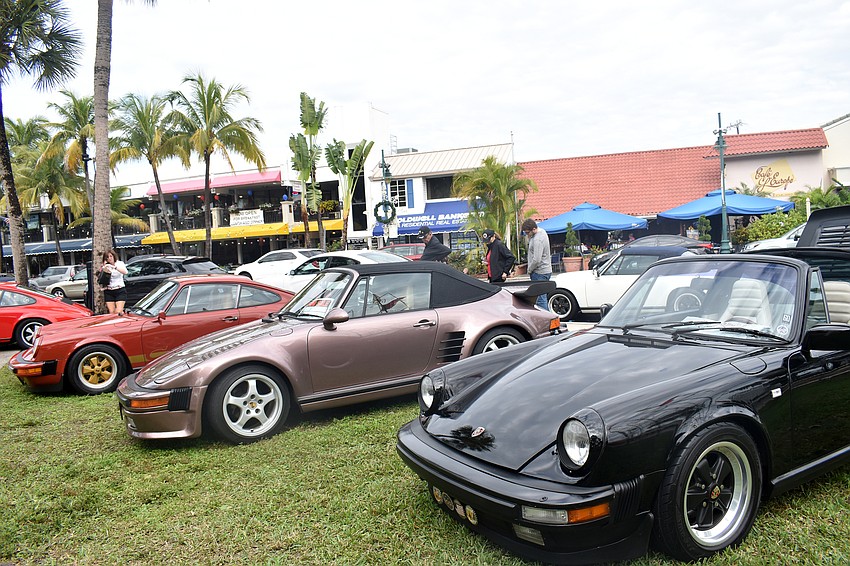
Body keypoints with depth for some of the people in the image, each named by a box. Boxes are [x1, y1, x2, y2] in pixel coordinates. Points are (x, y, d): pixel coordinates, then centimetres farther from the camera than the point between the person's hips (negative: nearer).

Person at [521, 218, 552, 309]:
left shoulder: (538, 240, -22)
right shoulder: (541, 231, 10)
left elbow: (536, 260, -24)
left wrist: (529, 270, -11)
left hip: (540, 272, -11)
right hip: (545, 270, 11)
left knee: (541, 299, -9)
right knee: (544, 297, 15)